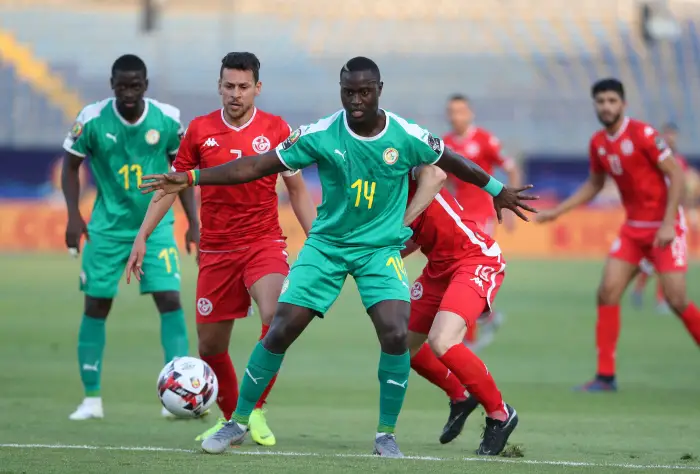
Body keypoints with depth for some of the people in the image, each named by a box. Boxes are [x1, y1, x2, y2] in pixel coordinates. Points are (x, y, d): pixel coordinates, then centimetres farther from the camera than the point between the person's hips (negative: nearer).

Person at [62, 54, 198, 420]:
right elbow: (71, 166, 1)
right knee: (96, 305, 1)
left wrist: (193, 223, 2)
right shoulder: (93, 119, -12)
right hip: (107, 227, 0)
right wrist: (74, 216, -10)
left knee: (170, 300, -12)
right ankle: (92, 399, 11)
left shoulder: (167, 119, -8)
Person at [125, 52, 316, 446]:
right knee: (210, 346, 5)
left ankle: (256, 410, -16)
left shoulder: (276, 129, -1)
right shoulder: (200, 130, 2)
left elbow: (297, 190, 7)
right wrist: (142, 236, 5)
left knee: (276, 316, -29)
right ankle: (231, 418, 29)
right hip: (216, 250, 2)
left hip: (264, 243, -2)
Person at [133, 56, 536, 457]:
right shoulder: (321, 135, -13)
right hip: (327, 244, 1)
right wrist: (191, 179, -15)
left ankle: (386, 435, -2)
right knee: (281, 330, -6)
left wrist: (498, 190, 20)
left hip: (382, 248, 0)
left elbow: (452, 161, 7)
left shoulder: (406, 136, -12)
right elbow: (258, 166, -10)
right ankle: (239, 422, 11)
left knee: (396, 334, -20)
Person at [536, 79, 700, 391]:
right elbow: (594, 185, 19)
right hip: (633, 227, 6)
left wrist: (668, 223, -21)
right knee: (607, 292, -4)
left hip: (664, 226, -6)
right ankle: (605, 375, 0)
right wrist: (557, 211, 13)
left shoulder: (643, 134, -16)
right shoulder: (598, 143, 4)